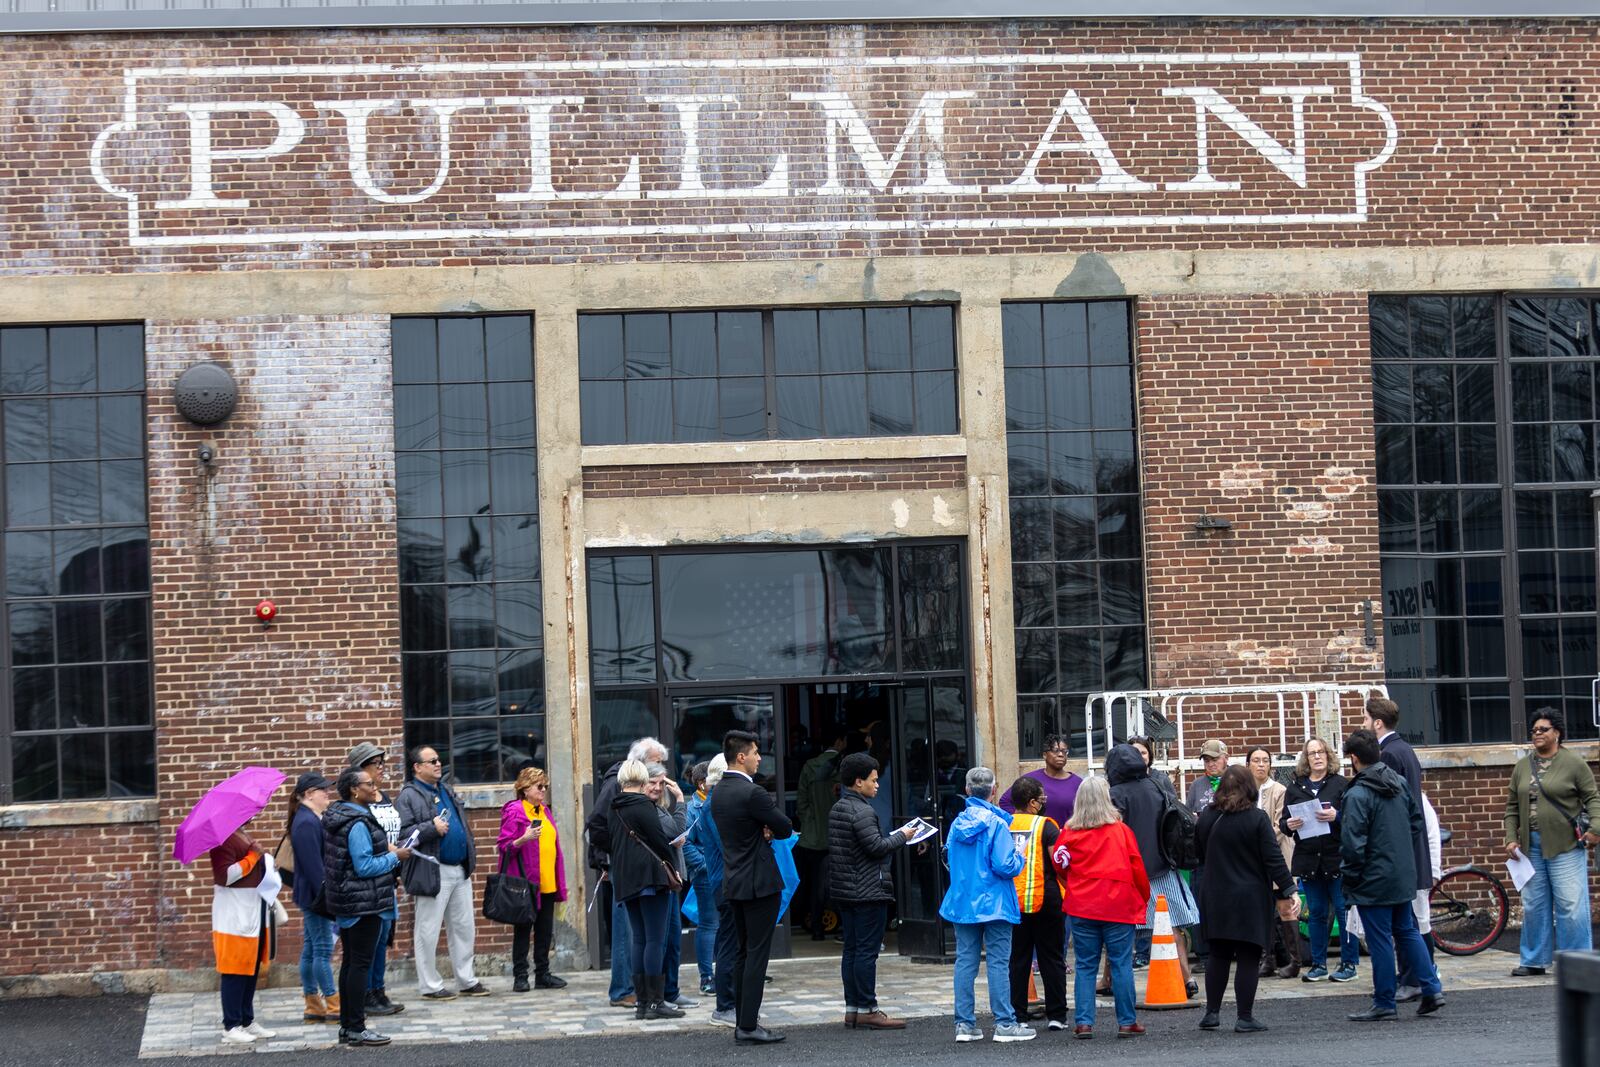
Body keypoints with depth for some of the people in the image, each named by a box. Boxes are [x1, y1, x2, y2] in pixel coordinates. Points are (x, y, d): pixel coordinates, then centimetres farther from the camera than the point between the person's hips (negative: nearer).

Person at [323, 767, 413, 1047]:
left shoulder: (336, 816, 10)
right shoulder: (358, 823, -20)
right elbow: (365, 866, -22)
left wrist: (386, 852, 15)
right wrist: (394, 856, -10)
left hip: (346, 902, 10)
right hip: (364, 903, -10)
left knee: (350, 961, 14)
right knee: (361, 963, -5)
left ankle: (346, 1026, 19)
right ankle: (356, 1029, -2)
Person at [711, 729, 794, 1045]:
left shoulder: (718, 792, 10)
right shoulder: (751, 793, -18)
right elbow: (786, 828, -11)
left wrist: (763, 830, -1)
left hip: (733, 882, 9)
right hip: (759, 883, -9)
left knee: (744, 953, 13)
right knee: (757, 954, -6)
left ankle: (743, 1023, 16)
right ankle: (748, 1027, -8)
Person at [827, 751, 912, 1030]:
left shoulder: (836, 809, 14)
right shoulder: (862, 812, -15)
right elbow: (876, 847, -20)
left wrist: (892, 839, 15)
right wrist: (901, 837, -5)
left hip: (843, 891, 9)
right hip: (868, 891, -9)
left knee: (851, 949, 10)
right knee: (867, 950, -6)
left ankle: (852, 1009, 12)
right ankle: (866, 1010, -5)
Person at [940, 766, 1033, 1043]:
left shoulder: (957, 823, 3)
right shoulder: (996, 824, -14)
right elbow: (1004, 866, -18)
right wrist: (1019, 858, 0)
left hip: (962, 903, 5)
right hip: (994, 903, -5)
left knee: (965, 961, 8)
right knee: (999, 963, -1)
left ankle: (964, 1023, 9)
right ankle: (1005, 1023, 1)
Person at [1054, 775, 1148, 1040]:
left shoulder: (1070, 833, -1)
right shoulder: (1121, 831, -4)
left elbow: (1059, 865, 6)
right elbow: (1137, 867, 0)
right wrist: (1144, 897, 14)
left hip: (1082, 908, 2)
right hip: (1118, 906, -2)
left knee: (1085, 966, 6)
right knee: (1121, 964, 4)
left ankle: (1083, 1022, 2)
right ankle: (1126, 1022, 6)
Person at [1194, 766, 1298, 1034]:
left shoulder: (1206, 817, 3)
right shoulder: (1257, 818, -11)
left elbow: (1200, 855, 14)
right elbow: (1273, 859, -12)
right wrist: (1287, 889, -7)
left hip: (1215, 898, 4)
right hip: (1251, 898, -4)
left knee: (1219, 956, 15)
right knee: (1248, 959, 0)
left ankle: (1211, 1013, 15)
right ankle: (1245, 1018, 1)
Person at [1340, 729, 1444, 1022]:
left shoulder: (1357, 794, -19)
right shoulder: (1399, 783, 6)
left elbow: (1352, 843, -20)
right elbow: (1416, 820, 16)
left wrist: (1350, 877, -8)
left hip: (1374, 880, -7)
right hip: (1404, 875, 7)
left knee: (1380, 941, 0)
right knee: (1407, 932, 18)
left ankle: (1384, 1004, 6)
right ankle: (1432, 989, 13)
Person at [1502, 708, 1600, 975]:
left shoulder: (1573, 762, -2)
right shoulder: (1522, 766, 12)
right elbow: (1512, 807, 14)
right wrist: (1511, 838, 5)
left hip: (1565, 845, -5)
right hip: (1531, 846, 5)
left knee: (1570, 905, -6)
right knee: (1533, 905, 9)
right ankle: (1533, 961, 17)